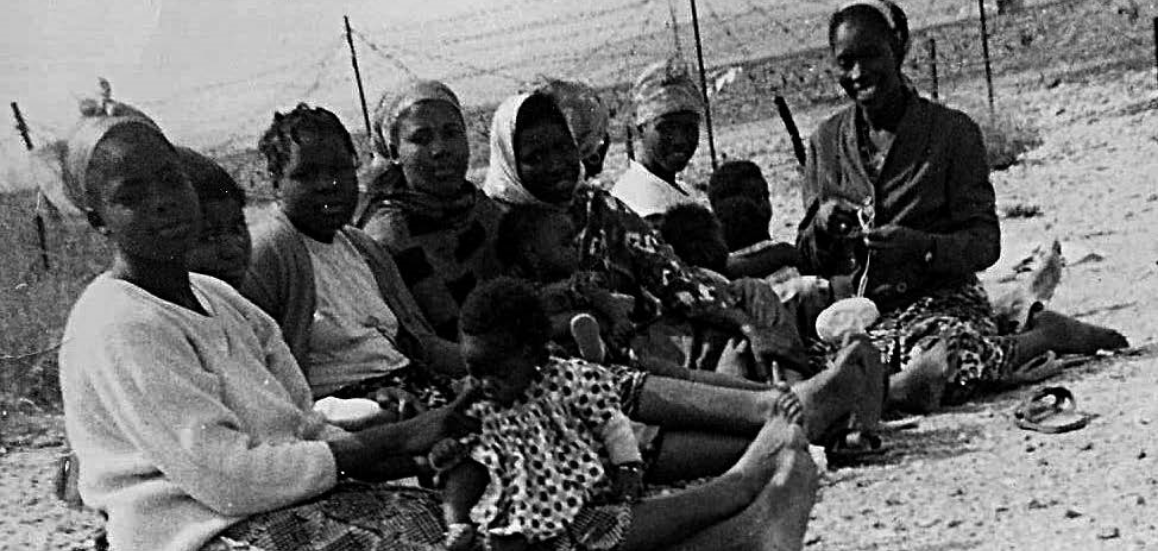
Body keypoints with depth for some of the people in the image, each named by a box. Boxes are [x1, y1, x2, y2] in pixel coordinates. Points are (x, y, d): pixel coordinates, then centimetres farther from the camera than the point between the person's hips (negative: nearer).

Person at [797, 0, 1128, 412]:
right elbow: (808, 261, 10)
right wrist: (822, 222, -12)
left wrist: (922, 245, -23)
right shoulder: (826, 142, 9)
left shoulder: (953, 131, 0)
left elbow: (985, 243, -4)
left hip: (941, 298, -3)